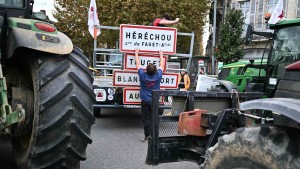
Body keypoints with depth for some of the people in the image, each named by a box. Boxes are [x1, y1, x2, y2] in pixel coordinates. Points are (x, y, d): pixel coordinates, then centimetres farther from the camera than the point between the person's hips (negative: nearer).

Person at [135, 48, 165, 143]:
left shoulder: (143, 75, -10)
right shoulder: (158, 76, -7)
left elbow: (138, 65, 6)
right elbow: (161, 66, 12)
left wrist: (136, 54, 19)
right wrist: (161, 55, 26)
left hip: (145, 101, -1)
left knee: (146, 119, 2)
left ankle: (147, 137, 2)